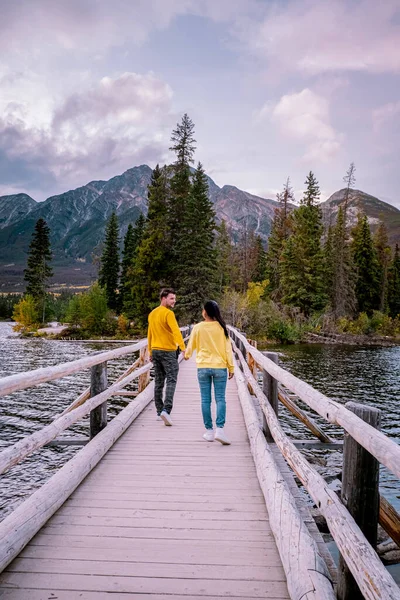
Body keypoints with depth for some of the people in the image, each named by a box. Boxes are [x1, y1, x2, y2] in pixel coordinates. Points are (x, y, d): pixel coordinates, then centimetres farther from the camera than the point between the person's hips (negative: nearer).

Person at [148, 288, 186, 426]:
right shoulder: (168, 313, -12)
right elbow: (176, 331, -25)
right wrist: (183, 348, -32)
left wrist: (150, 352, 24)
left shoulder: (152, 314, 13)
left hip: (155, 351, 8)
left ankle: (159, 411, 16)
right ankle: (166, 410, -18)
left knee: (158, 382, 11)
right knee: (171, 381, -6)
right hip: (168, 351, -7)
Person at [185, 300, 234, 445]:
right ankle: (220, 429, -9)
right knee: (220, 399, 2)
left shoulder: (197, 328, -2)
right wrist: (231, 367, 6)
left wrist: (187, 355, 33)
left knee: (205, 400, 7)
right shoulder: (221, 327, -3)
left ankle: (209, 431, 11)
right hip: (220, 367, 0)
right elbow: (227, 348, -1)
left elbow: (191, 346, 10)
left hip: (203, 367, 0)